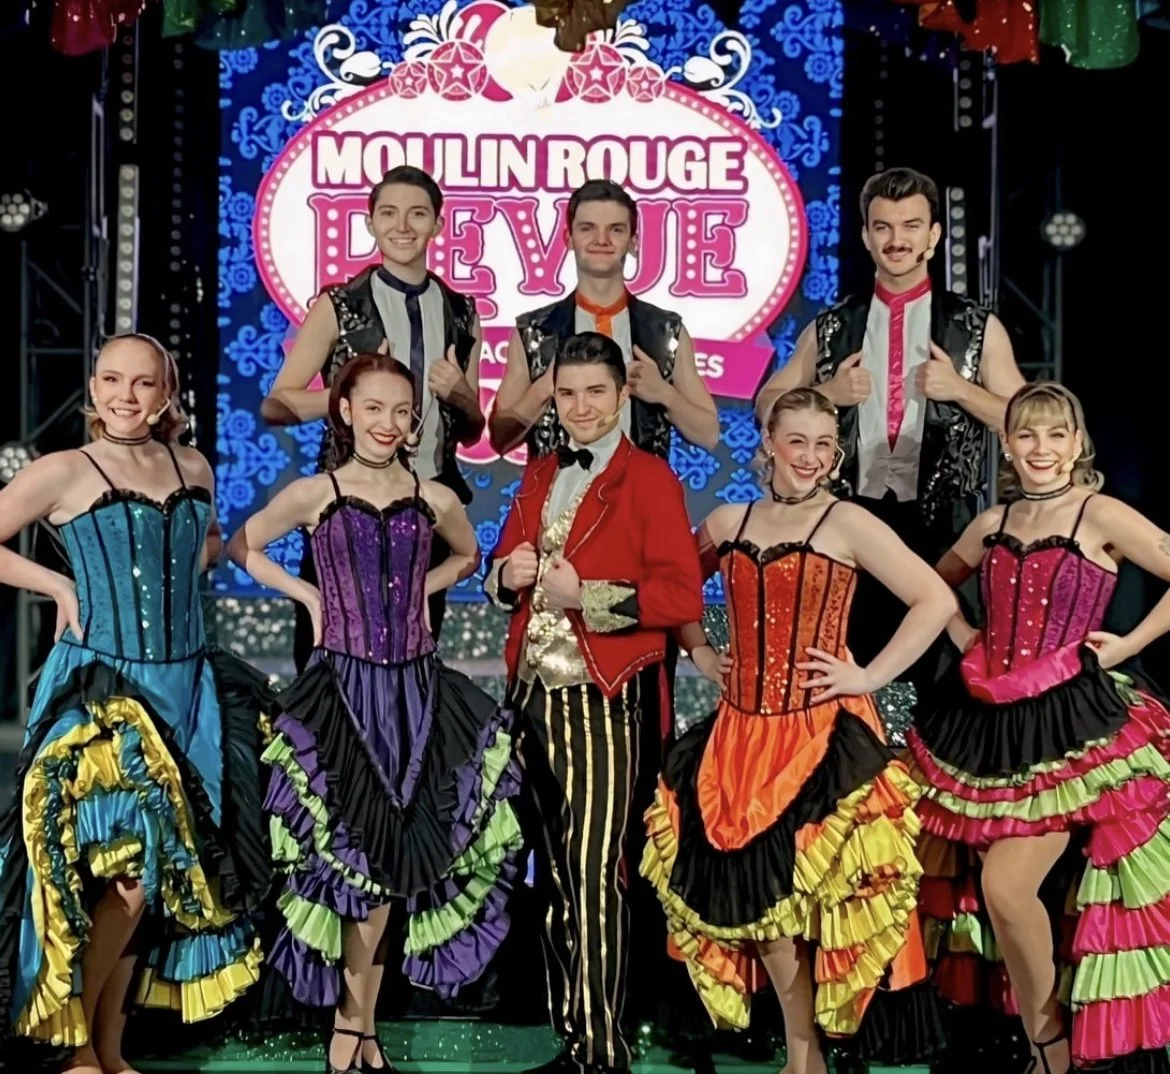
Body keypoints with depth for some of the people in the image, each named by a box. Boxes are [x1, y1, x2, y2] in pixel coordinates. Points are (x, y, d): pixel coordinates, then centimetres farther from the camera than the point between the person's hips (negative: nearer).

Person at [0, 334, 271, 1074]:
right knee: (126, 866, -12)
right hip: (102, 687, -5)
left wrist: (183, 577, 8)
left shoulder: (194, 468, 8)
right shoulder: (66, 472, -7)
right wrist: (62, 589, -8)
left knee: (168, 866, 7)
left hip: (186, 687, 5)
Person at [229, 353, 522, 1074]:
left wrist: (419, 589, 8)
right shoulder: (314, 495, -1)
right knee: (355, 855, -2)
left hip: (416, 691, 2)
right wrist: (310, 596, 2)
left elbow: (468, 557, 24)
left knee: (391, 858, 4)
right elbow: (240, 547, 10)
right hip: (344, 688, -2)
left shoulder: (436, 499, 5)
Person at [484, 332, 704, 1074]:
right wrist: (508, 575, -3)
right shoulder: (540, 475, 15)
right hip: (535, 692, 7)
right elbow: (503, 569, 19)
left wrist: (586, 595, -21)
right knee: (554, 871, 13)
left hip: (604, 699, -7)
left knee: (594, 873, -9)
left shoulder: (649, 477, -6)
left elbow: (682, 596, -14)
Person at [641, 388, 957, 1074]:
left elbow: (937, 602, -9)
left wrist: (871, 676, -10)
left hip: (821, 733, -4)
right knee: (748, 890, 5)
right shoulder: (727, 523, 10)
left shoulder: (847, 523, -3)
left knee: (803, 889, -6)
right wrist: (699, 651, 13)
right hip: (740, 733, 5)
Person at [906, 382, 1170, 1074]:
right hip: (991, 721, 6)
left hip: (1068, 720, -6)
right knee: (973, 881, 7)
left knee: (1006, 886, -16)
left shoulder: (1102, 515, -5)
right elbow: (938, 582, 29)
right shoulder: (994, 524, 12)